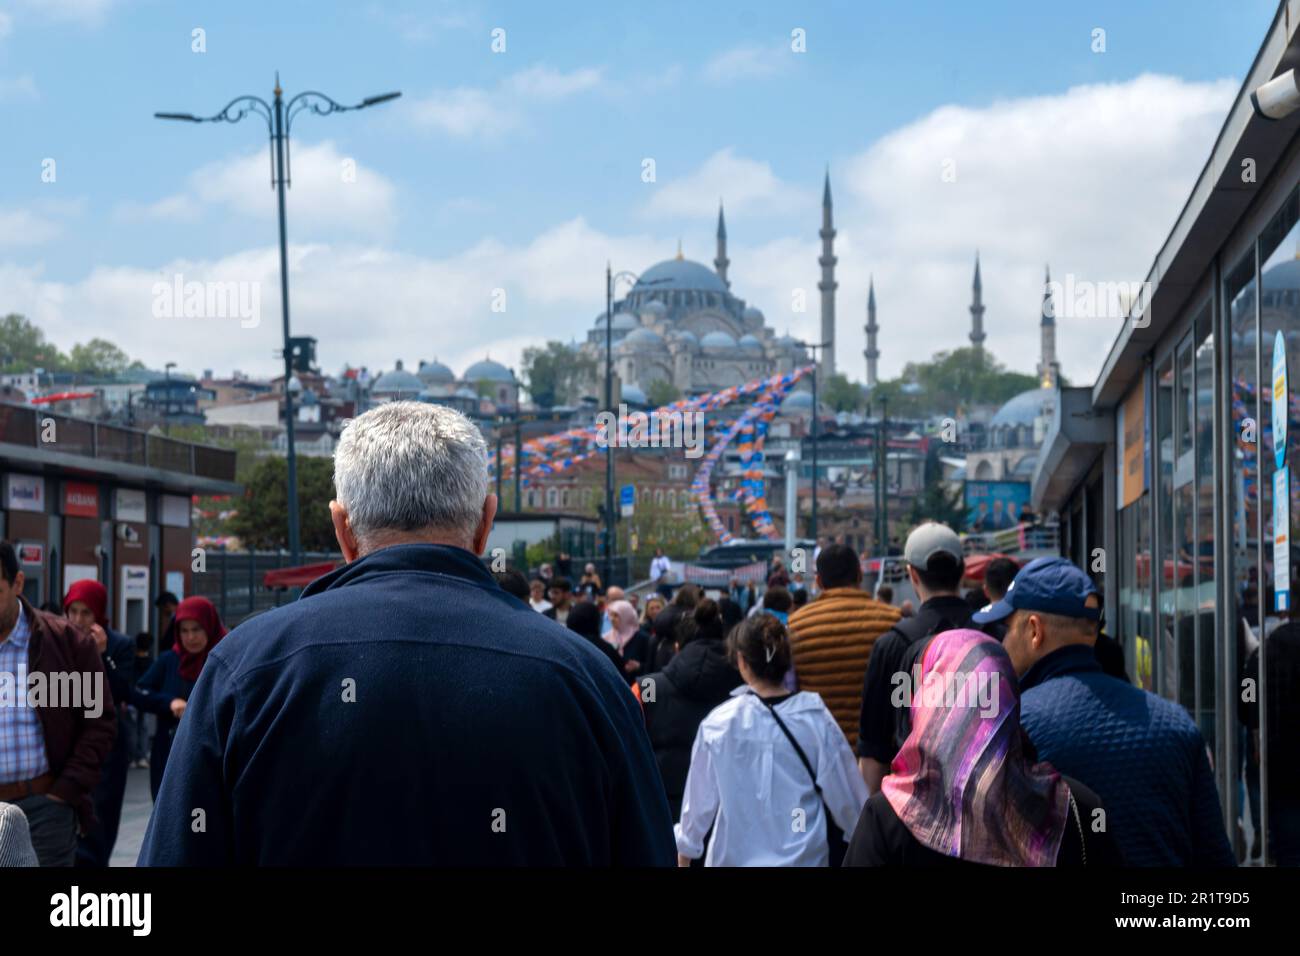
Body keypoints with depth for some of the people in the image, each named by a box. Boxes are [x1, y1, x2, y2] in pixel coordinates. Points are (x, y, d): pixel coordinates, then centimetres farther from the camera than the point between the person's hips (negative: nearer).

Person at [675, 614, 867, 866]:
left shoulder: (719, 724, -10)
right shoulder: (817, 720, -10)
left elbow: (700, 798, 0)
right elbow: (846, 796, -2)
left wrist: (684, 851, 16)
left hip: (737, 857, 0)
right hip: (804, 859, 0)